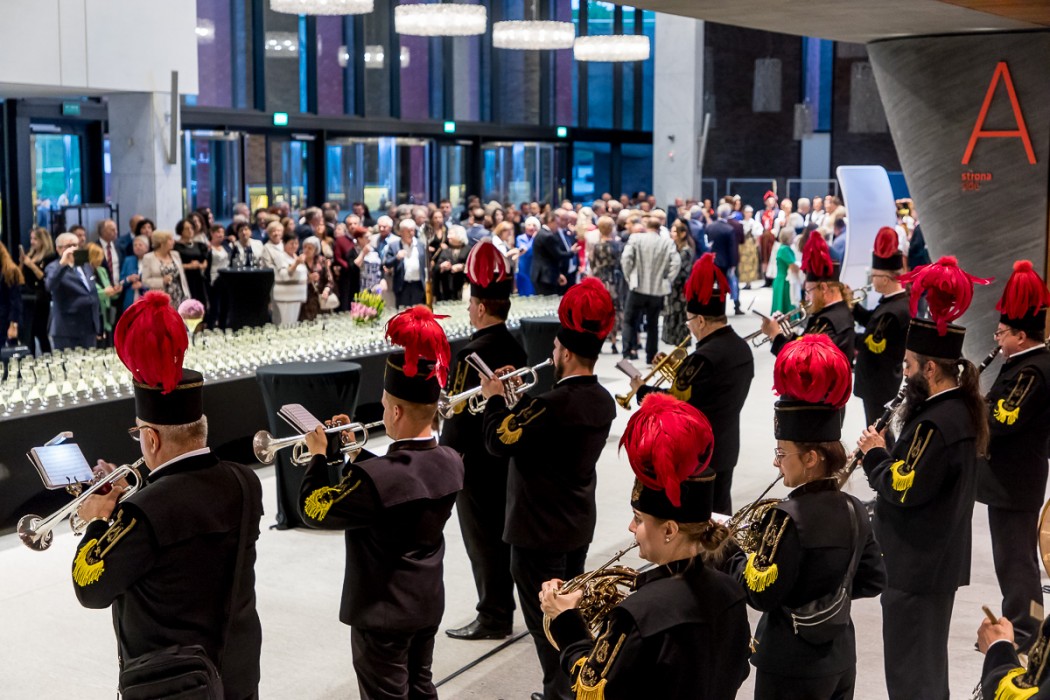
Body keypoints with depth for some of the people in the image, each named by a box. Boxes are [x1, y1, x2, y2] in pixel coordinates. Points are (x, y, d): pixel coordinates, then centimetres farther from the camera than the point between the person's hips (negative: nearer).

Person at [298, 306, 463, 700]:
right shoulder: (451, 464, -6)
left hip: (383, 612, -7)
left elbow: (314, 511, -17)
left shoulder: (375, 476, -29)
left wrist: (318, 456, -5)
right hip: (428, 604, 7)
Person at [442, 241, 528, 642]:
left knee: (482, 540, 1)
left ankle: (492, 618, 8)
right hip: (506, 456, 8)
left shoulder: (472, 354, -21)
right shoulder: (514, 348, 4)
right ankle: (503, 609, 26)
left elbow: (458, 415, -20)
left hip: (476, 461, -8)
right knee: (501, 534, 16)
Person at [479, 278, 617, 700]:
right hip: (578, 524, 9)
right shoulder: (603, 401, 0)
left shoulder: (553, 403, -27)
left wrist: (495, 399, -4)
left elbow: (499, 441, -19)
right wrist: (518, 402, 6)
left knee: (545, 619, 4)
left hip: (539, 529, -8)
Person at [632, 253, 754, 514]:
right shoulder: (742, 348, 3)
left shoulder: (704, 358, -24)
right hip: (726, 449, 8)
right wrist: (681, 371, 8)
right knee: (719, 511, 15)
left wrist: (641, 389, -3)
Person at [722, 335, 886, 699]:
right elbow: (873, 580, 9)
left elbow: (762, 593, -19)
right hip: (840, 659, 7)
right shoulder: (854, 510, 1)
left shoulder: (790, 518, -21)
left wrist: (731, 556, -4)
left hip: (791, 668, -7)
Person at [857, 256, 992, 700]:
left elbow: (901, 489, -24)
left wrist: (874, 454, -10)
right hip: (939, 558, 10)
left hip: (917, 564, -10)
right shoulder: (958, 408, 6)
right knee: (928, 662, 23)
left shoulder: (938, 423, -25)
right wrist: (889, 453, -1)